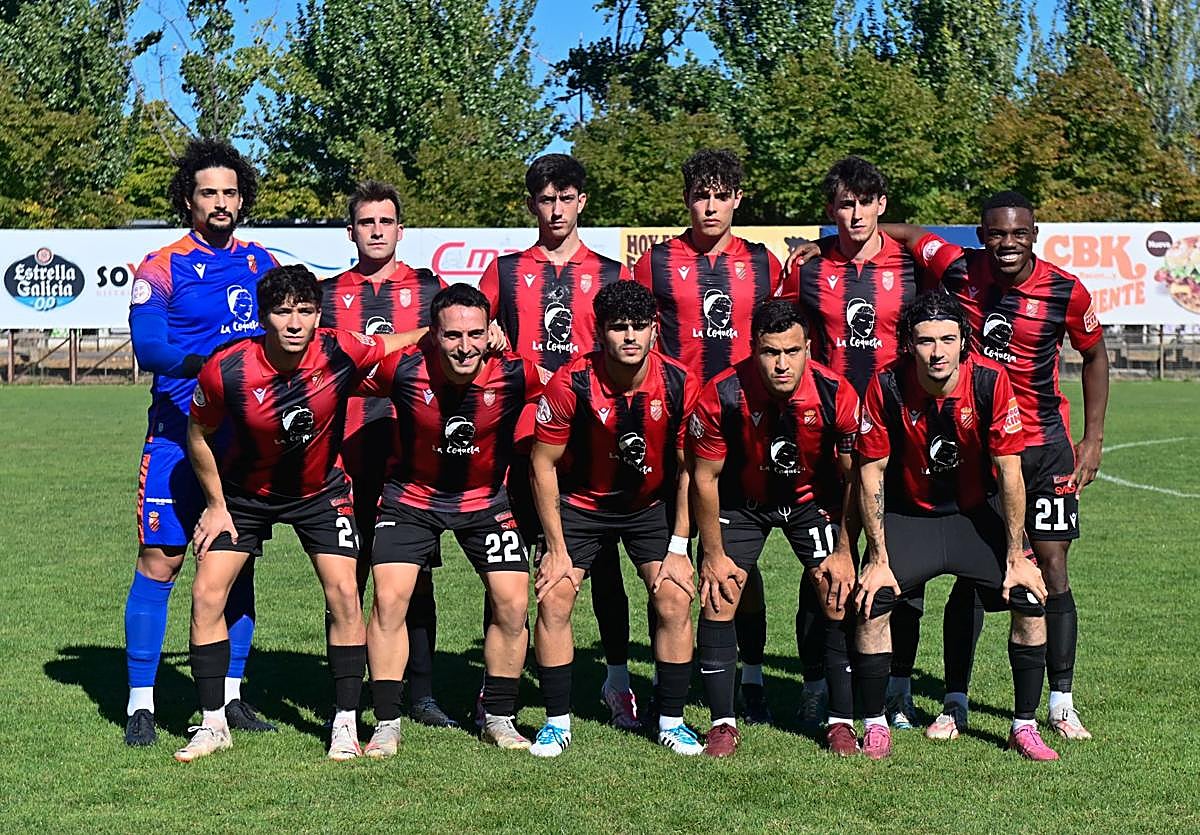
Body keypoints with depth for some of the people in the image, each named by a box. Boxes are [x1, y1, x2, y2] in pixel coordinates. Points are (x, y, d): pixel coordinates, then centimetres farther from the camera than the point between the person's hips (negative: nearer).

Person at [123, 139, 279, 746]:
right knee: (160, 562, -5)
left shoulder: (261, 264, 12)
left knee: (238, 561, 9)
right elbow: (148, 348, -13)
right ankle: (140, 703, 3)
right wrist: (206, 362, -28)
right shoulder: (162, 268, -1)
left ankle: (230, 695, 19)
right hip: (178, 435, -4)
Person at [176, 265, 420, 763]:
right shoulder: (225, 370, -26)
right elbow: (198, 436, -6)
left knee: (343, 594, -11)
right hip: (244, 493, 0)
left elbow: (403, 342, -4)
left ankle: (345, 724, 3)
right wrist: (216, 506, -3)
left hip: (320, 490, 0)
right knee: (207, 595, -7)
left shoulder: (341, 353, -25)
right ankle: (213, 725, 6)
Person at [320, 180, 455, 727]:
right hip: (348, 453, 0)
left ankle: (421, 693, 11)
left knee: (416, 573, 3)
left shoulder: (430, 289, 10)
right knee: (347, 574, 2)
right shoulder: (328, 295, 11)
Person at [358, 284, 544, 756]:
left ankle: (498, 719, 14)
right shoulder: (402, 370, -25)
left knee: (513, 604, -5)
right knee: (389, 599, -11)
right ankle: (387, 724, 2)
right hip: (411, 497, -1)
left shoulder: (516, 375, -24)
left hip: (486, 499, 1)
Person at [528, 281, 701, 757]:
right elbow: (543, 464, -13)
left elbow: (688, 470, -7)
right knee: (554, 598, -11)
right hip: (580, 503, -1)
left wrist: (678, 548, -9)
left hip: (651, 504, 1)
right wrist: (556, 548, -13)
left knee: (675, 600, -9)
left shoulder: (679, 384, -19)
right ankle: (557, 722, 3)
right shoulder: (570, 383, -23)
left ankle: (671, 721, 5)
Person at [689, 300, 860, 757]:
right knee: (718, 596, -9)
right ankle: (723, 723, 2)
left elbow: (856, 476, -11)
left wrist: (845, 552, -11)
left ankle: (842, 721, 2)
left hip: (813, 499, 0)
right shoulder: (722, 396, -29)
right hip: (741, 500, 0)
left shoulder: (836, 395, -27)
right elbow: (705, 478, -14)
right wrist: (713, 555, -12)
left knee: (840, 595, -9)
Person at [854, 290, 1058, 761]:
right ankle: (875, 726, 0)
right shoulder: (886, 387, -20)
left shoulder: (990, 381, -20)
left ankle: (1024, 727, 5)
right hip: (908, 515, 0)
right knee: (870, 604, -18)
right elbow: (871, 474, -12)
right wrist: (878, 558, -15)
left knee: (1031, 602, -13)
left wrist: (1016, 557, -12)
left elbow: (1009, 472, -14)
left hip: (978, 514, 1)